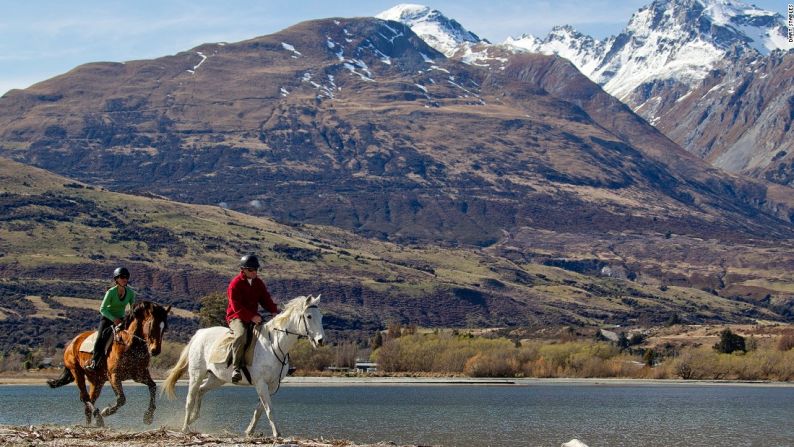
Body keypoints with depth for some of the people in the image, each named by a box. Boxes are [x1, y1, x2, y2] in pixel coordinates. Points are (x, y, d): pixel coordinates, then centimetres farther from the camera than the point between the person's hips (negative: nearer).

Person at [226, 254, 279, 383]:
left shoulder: (258, 283, 12)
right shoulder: (235, 284, -10)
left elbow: (266, 299, 10)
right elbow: (236, 307, -17)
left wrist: (274, 311, -11)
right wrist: (251, 317, -27)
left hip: (254, 317, 7)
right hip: (237, 317, -7)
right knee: (241, 335, -37)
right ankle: (236, 368, -37)